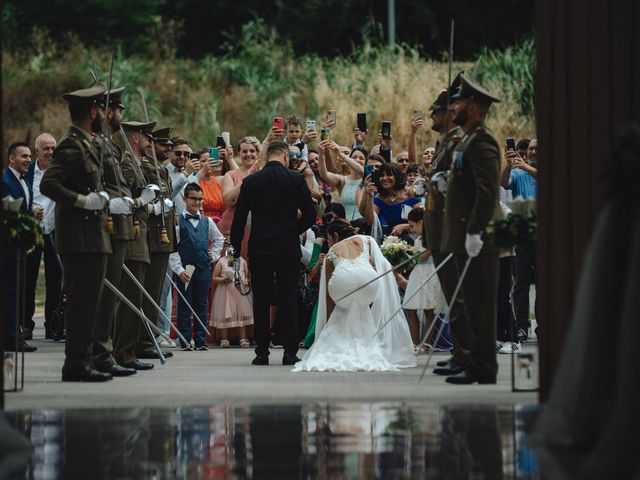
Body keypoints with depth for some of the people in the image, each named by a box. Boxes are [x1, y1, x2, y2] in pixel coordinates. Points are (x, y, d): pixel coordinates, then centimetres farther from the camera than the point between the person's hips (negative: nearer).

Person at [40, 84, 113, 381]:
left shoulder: (83, 145, 18)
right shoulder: (72, 147, -13)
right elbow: (48, 184, -23)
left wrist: (101, 201, 15)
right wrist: (82, 201, -21)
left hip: (91, 237, 10)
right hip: (82, 237, -10)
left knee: (85, 302, 11)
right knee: (82, 302, -8)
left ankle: (78, 364, 15)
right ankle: (77, 364, -6)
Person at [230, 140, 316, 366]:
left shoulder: (250, 181, 1)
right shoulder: (296, 179, -2)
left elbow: (239, 218, 2)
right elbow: (310, 214, -2)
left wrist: (236, 248, 11)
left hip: (259, 248, 1)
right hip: (288, 247, -1)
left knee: (261, 301, 5)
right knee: (288, 299, 3)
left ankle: (262, 352, 4)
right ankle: (290, 352, -1)